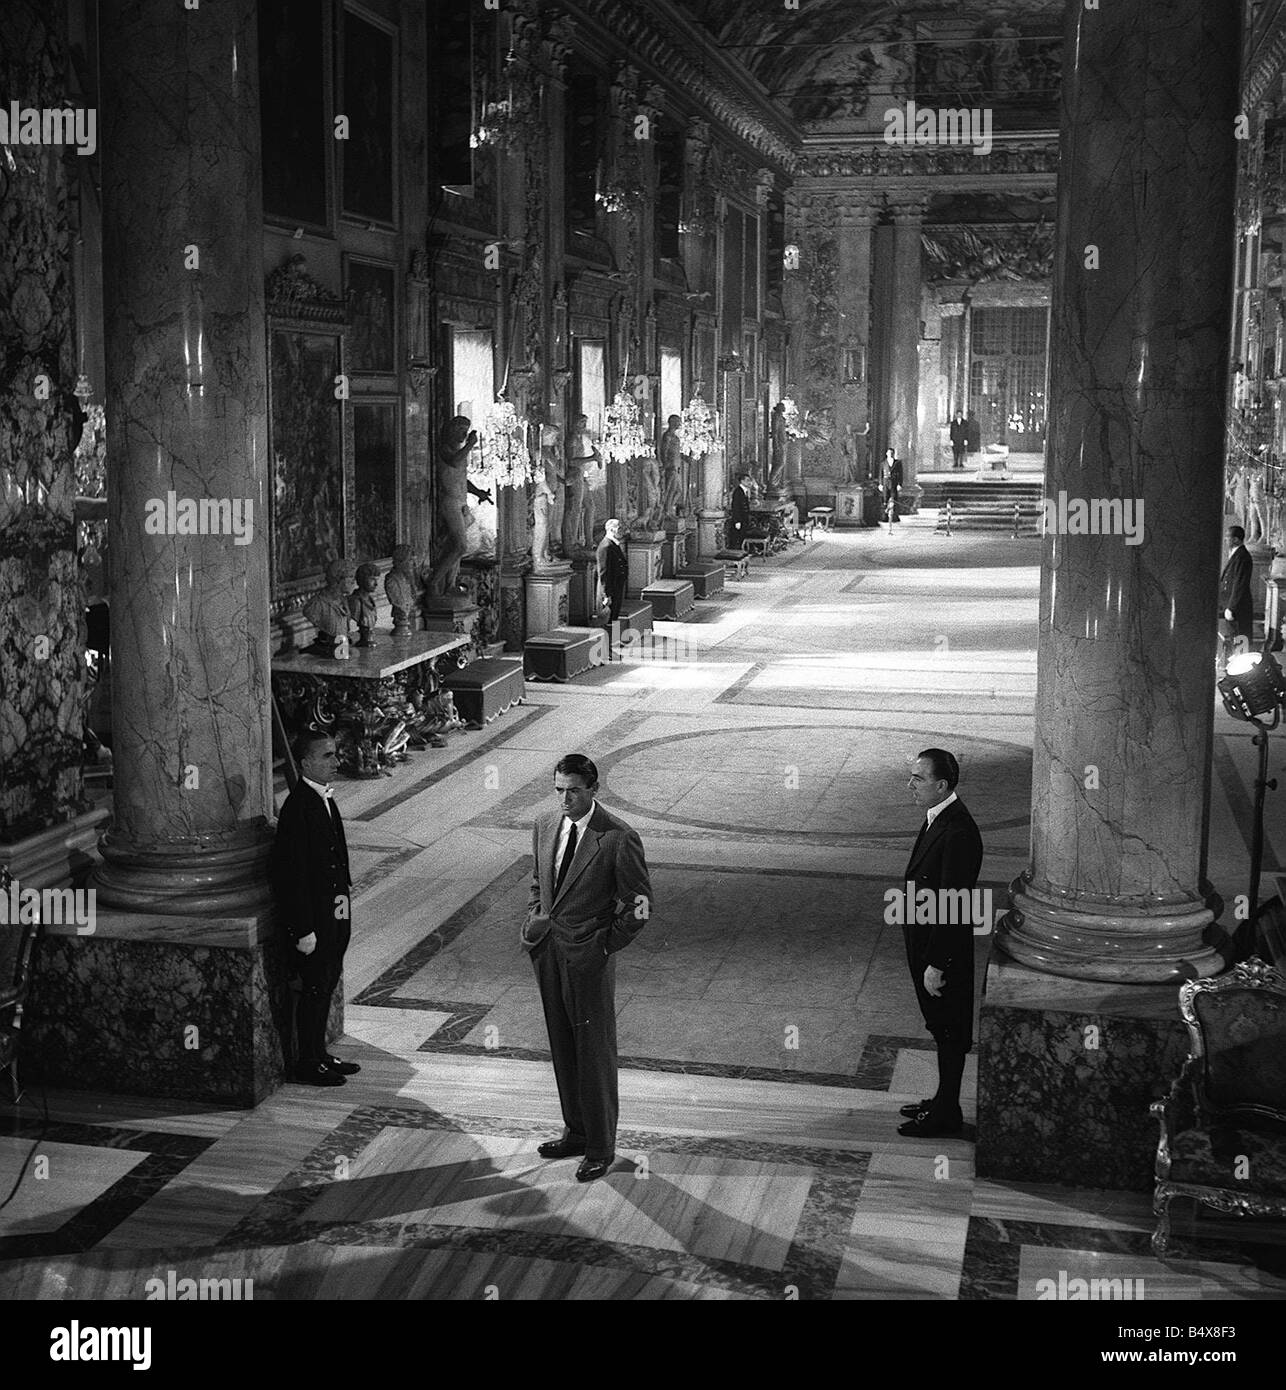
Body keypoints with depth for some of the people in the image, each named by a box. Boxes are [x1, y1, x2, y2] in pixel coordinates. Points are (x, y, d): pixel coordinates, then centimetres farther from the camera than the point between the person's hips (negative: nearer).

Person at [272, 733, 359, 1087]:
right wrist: (304, 930, -20)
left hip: (335, 912, 9)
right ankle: (307, 1064, 17)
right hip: (313, 915, -9)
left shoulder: (325, 799, 9)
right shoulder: (298, 808, -21)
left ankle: (319, 1054, 32)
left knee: (328, 982, 18)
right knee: (315, 987, 3)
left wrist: (344, 896, 12)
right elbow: (292, 874, -21)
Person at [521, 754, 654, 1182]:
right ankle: (576, 1133, 31)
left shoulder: (619, 839, -14)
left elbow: (638, 905, -8)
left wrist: (604, 948, -10)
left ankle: (601, 1147, 15)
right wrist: (533, 924, 7)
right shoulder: (544, 827, 6)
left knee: (595, 1053, 2)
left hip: (589, 957, -6)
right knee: (563, 1049, 16)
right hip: (548, 953, 6)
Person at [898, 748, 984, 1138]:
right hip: (925, 941, 9)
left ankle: (946, 1114, 19)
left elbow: (952, 905, -25)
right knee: (942, 1028, 20)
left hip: (945, 948, -9)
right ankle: (943, 1102, 34)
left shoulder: (957, 832, -26)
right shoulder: (937, 818, 5)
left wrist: (936, 963, -21)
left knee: (949, 1032, 6)